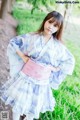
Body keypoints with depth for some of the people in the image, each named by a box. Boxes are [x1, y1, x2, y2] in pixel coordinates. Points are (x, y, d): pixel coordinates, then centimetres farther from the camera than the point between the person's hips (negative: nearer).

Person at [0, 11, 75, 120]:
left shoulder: (58, 45, -7)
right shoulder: (32, 37, -9)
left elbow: (70, 61, 3)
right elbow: (13, 42, -2)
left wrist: (55, 68, -5)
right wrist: (22, 56, -11)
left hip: (41, 81, 1)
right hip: (25, 76, 0)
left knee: (34, 106, 19)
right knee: (18, 102, 14)